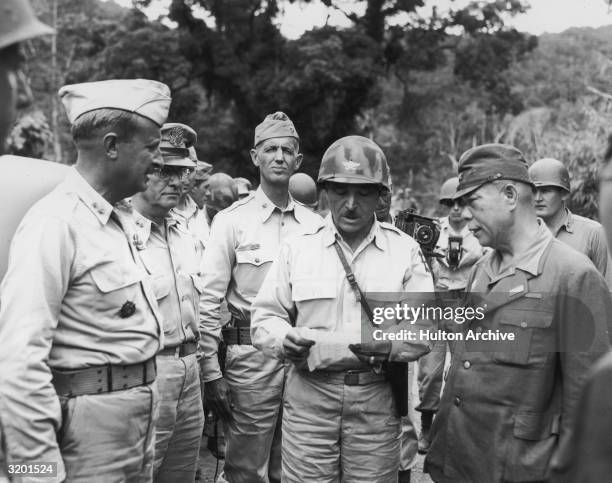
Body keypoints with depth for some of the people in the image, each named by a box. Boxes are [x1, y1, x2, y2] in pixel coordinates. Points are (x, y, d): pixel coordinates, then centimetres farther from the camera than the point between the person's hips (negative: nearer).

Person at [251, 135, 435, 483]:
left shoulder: (405, 250, 3)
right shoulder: (297, 249, 4)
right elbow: (264, 318, 5)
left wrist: (390, 347, -19)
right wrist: (285, 340, -16)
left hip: (378, 399, 0)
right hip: (308, 395, 0)